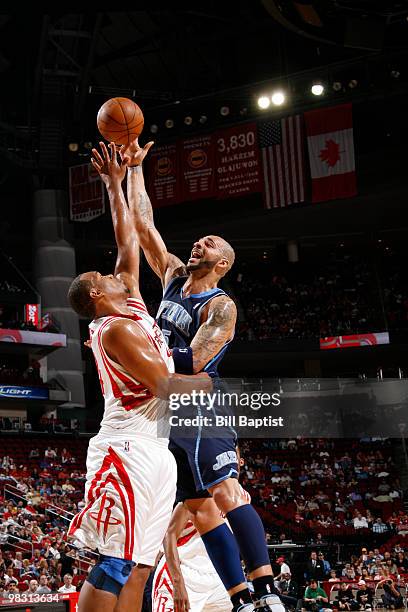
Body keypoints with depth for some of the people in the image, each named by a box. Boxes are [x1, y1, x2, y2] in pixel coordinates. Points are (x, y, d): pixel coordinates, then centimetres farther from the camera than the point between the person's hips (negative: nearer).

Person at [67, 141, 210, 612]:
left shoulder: (132, 305, 17)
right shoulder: (115, 329, -9)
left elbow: (127, 242, 25)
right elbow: (162, 384, -16)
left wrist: (116, 183, 29)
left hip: (154, 450, 9)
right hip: (129, 448, -9)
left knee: (138, 566, 4)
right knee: (116, 564, -14)